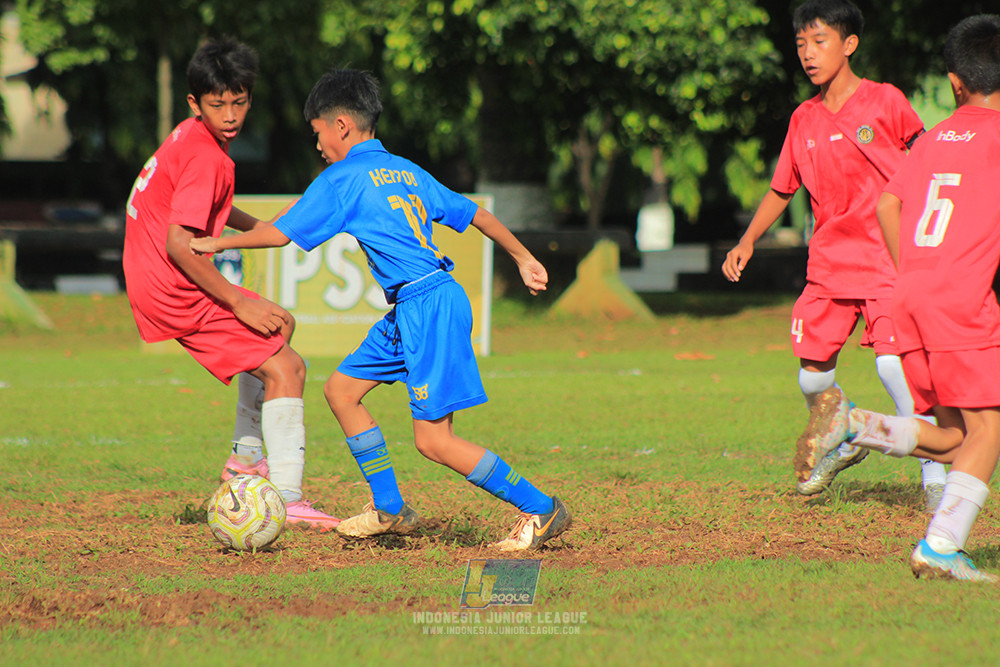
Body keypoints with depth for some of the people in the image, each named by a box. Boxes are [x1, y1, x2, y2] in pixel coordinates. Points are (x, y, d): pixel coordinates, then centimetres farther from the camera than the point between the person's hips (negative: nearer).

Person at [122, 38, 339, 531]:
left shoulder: (190, 138, 9)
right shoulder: (207, 158, -21)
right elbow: (179, 244, -28)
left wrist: (258, 227, 19)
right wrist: (240, 302, -22)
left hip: (155, 284, 10)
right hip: (173, 295, -10)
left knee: (279, 325, 30)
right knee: (285, 367, -14)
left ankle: (246, 457, 28)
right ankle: (286, 499, -22)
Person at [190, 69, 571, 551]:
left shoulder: (341, 179, -7)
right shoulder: (405, 172, 16)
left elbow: (280, 233, -6)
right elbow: (474, 214, 20)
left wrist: (218, 243, 8)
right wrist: (522, 257, 31)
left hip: (429, 307, -9)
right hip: (410, 311, 9)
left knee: (433, 440, -8)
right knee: (342, 389, 15)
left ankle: (541, 510, -4)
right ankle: (389, 510, 21)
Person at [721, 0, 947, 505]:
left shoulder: (886, 103, -4)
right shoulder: (803, 120, 9)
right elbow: (781, 189, 18)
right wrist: (747, 241, 7)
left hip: (888, 257, -5)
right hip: (829, 263, 5)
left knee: (894, 364, -19)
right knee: (812, 375, 2)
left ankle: (934, 474, -9)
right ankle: (841, 444, 33)